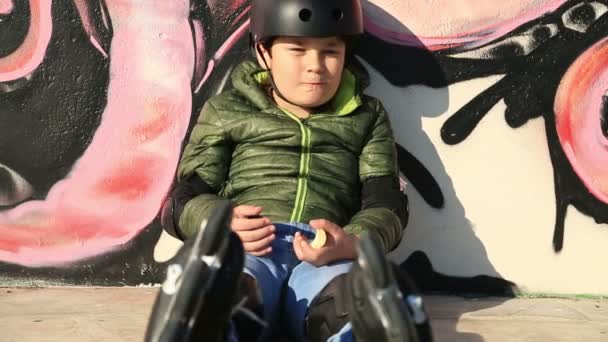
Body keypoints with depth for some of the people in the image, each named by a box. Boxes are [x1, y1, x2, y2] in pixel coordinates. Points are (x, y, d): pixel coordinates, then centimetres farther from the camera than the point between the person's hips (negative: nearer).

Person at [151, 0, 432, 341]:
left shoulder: (366, 116, 25)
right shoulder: (227, 110, 23)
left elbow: (385, 201, 13)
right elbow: (186, 197, 16)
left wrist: (353, 242, -12)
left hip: (325, 257, 1)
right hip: (245, 251, 0)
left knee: (365, 299, -38)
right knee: (233, 292, -40)